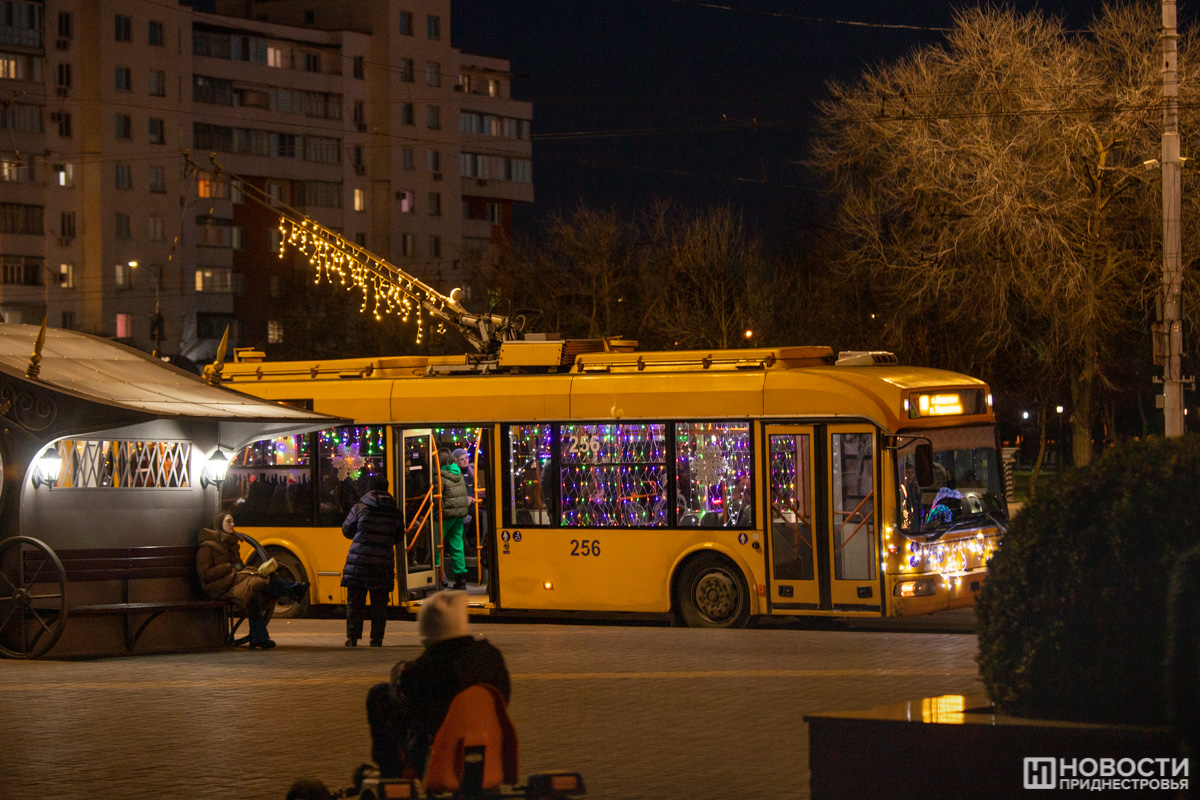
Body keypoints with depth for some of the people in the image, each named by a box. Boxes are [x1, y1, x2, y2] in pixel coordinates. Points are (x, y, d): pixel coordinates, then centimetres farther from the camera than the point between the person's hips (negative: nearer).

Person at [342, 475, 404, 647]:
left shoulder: (359, 507, -2)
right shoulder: (396, 512, 4)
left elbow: (346, 530, 8)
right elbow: (398, 537, 15)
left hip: (358, 561, -1)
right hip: (383, 563, 1)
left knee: (354, 602, 6)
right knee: (379, 604, 9)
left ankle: (352, 638, 3)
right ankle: (376, 639, 7)